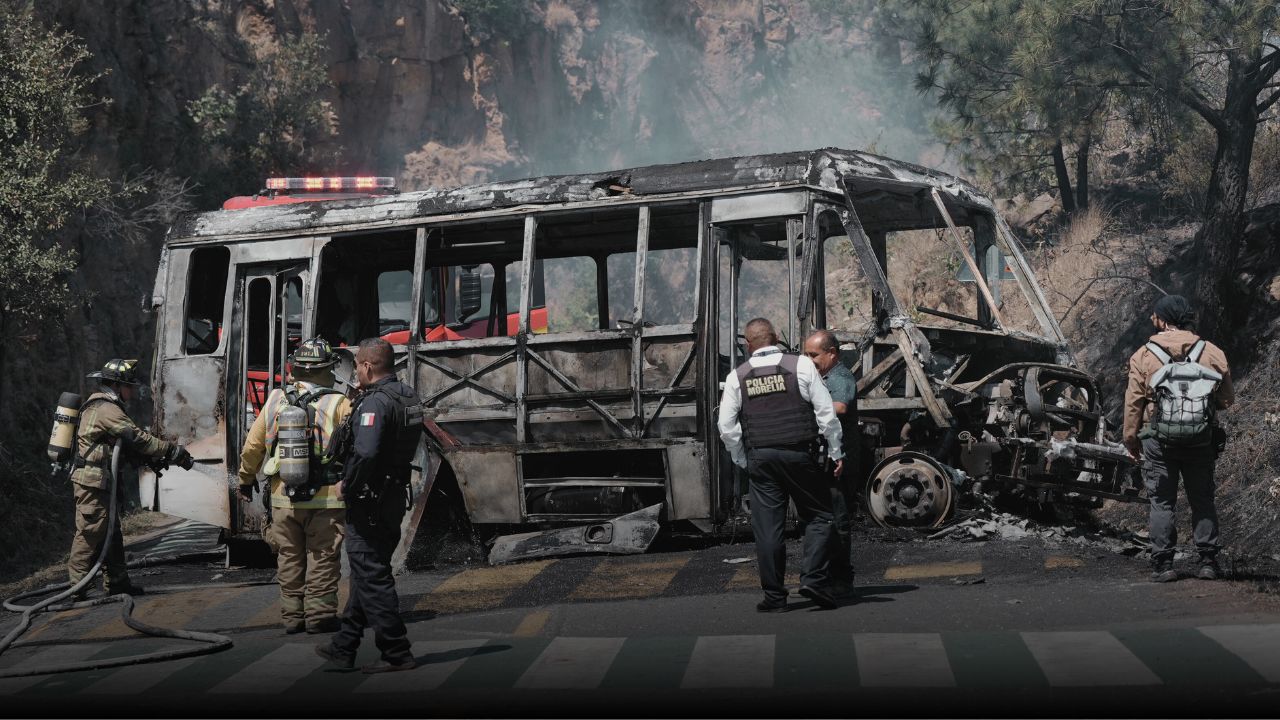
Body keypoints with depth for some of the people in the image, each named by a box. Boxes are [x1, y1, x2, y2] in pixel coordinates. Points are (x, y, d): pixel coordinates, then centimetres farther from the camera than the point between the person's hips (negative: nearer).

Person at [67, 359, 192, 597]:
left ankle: (116, 582, 19)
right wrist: (174, 451, -11)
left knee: (111, 533, 14)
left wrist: (156, 458, 8)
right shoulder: (107, 409, -15)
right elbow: (137, 439, -17)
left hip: (102, 482, 11)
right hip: (93, 481, -11)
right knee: (90, 533, -9)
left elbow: (128, 444, 20)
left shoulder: (106, 406, 20)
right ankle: (77, 585, -7)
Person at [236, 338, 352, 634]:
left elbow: (252, 447, 9)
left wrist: (246, 479, 22)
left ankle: (291, 615, 17)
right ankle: (319, 614, 7)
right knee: (322, 558, 5)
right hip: (325, 499, -3)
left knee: (289, 559, 12)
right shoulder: (338, 404, -9)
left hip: (283, 497, 3)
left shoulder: (275, 402, 2)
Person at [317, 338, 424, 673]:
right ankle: (344, 647, 26)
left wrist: (347, 484, -18)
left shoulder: (375, 403, -21)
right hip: (396, 495, 10)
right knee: (367, 574, 17)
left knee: (372, 578, -2)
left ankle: (397, 653, 0)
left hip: (369, 501, -10)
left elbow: (365, 453, -32)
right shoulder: (407, 397, 10)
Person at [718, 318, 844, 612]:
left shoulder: (737, 376, 5)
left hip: (760, 458, 2)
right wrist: (836, 453, 6)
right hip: (800, 455, -2)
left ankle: (774, 596, 5)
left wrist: (743, 461, 15)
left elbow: (727, 426, 4)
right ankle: (813, 578, -7)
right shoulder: (801, 365, 0)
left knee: (767, 527, 4)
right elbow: (826, 412, -1)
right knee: (818, 517, 9)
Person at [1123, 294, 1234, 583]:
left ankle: (1163, 564, 2)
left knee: (1162, 503, 5)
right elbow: (1227, 399, 7)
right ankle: (1208, 562, 10)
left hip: (1158, 440, -2)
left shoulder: (1143, 356, -5)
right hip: (1201, 441, 2)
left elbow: (1133, 403, -2)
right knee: (1202, 500, 11)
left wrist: (1131, 440, 8)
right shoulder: (1212, 353, 0)